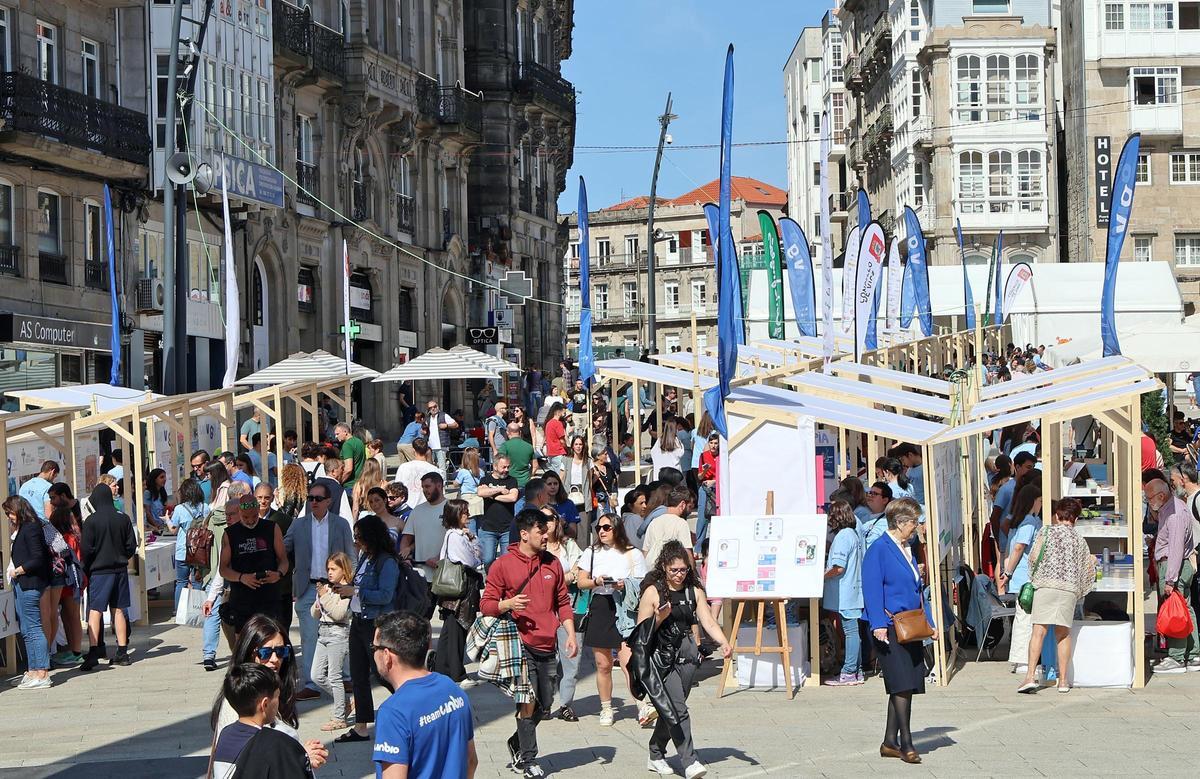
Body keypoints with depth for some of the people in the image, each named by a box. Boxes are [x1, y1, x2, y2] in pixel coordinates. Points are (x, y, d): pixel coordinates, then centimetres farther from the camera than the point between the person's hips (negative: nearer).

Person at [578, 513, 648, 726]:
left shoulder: (632, 554, 3)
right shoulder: (592, 552, 11)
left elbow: (641, 584, 4)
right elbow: (581, 581, 11)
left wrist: (626, 585, -17)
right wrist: (596, 582, -9)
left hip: (624, 608, -3)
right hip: (600, 607, 3)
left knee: (628, 663, -15)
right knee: (602, 664, 7)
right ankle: (606, 709, 20)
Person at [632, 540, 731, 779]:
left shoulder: (694, 591, 7)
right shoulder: (653, 592, -5)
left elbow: (708, 622, 1)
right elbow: (641, 631, -3)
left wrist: (724, 643, -15)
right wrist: (659, 618, -20)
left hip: (685, 656, 5)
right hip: (660, 659, -5)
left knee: (670, 711, 11)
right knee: (677, 710, -13)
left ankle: (656, 756, 27)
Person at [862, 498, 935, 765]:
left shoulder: (907, 550, 17)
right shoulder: (878, 550, -8)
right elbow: (872, 591, -14)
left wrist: (928, 623, 17)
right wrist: (879, 625, -22)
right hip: (890, 628, -9)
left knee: (906, 686, 8)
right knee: (901, 684, -13)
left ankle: (890, 743, 15)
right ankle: (905, 743, -10)